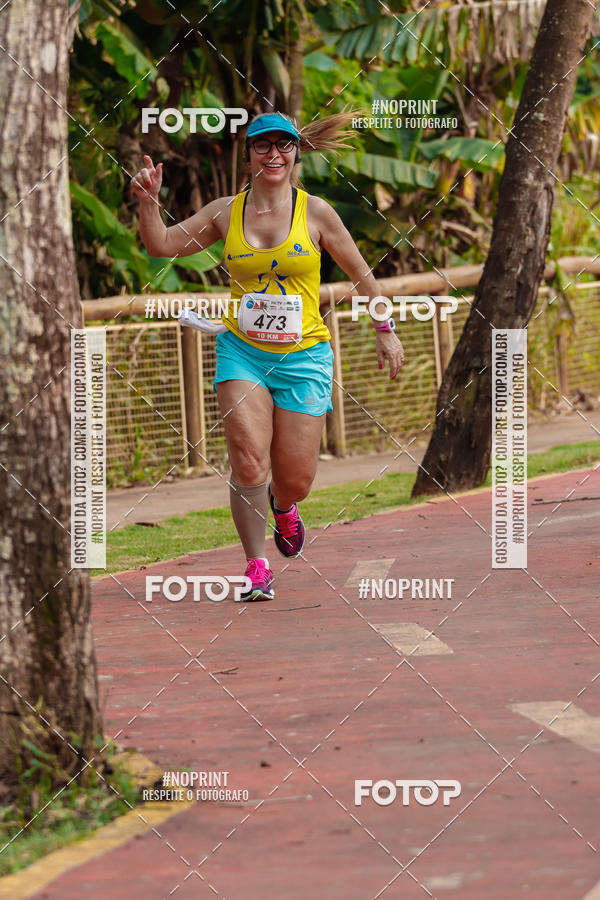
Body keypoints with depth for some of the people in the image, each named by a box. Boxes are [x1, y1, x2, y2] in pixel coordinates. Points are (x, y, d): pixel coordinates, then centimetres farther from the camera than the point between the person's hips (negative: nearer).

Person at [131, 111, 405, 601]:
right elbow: (162, 244, 6)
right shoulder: (225, 212, 3)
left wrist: (385, 331, 7)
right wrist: (149, 201, -11)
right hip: (242, 351, 1)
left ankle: (283, 506, 38)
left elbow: (360, 274, 7)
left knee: (296, 480, 0)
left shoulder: (315, 212, -2)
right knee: (249, 459, -18)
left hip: (303, 355, -1)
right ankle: (257, 567, -6)